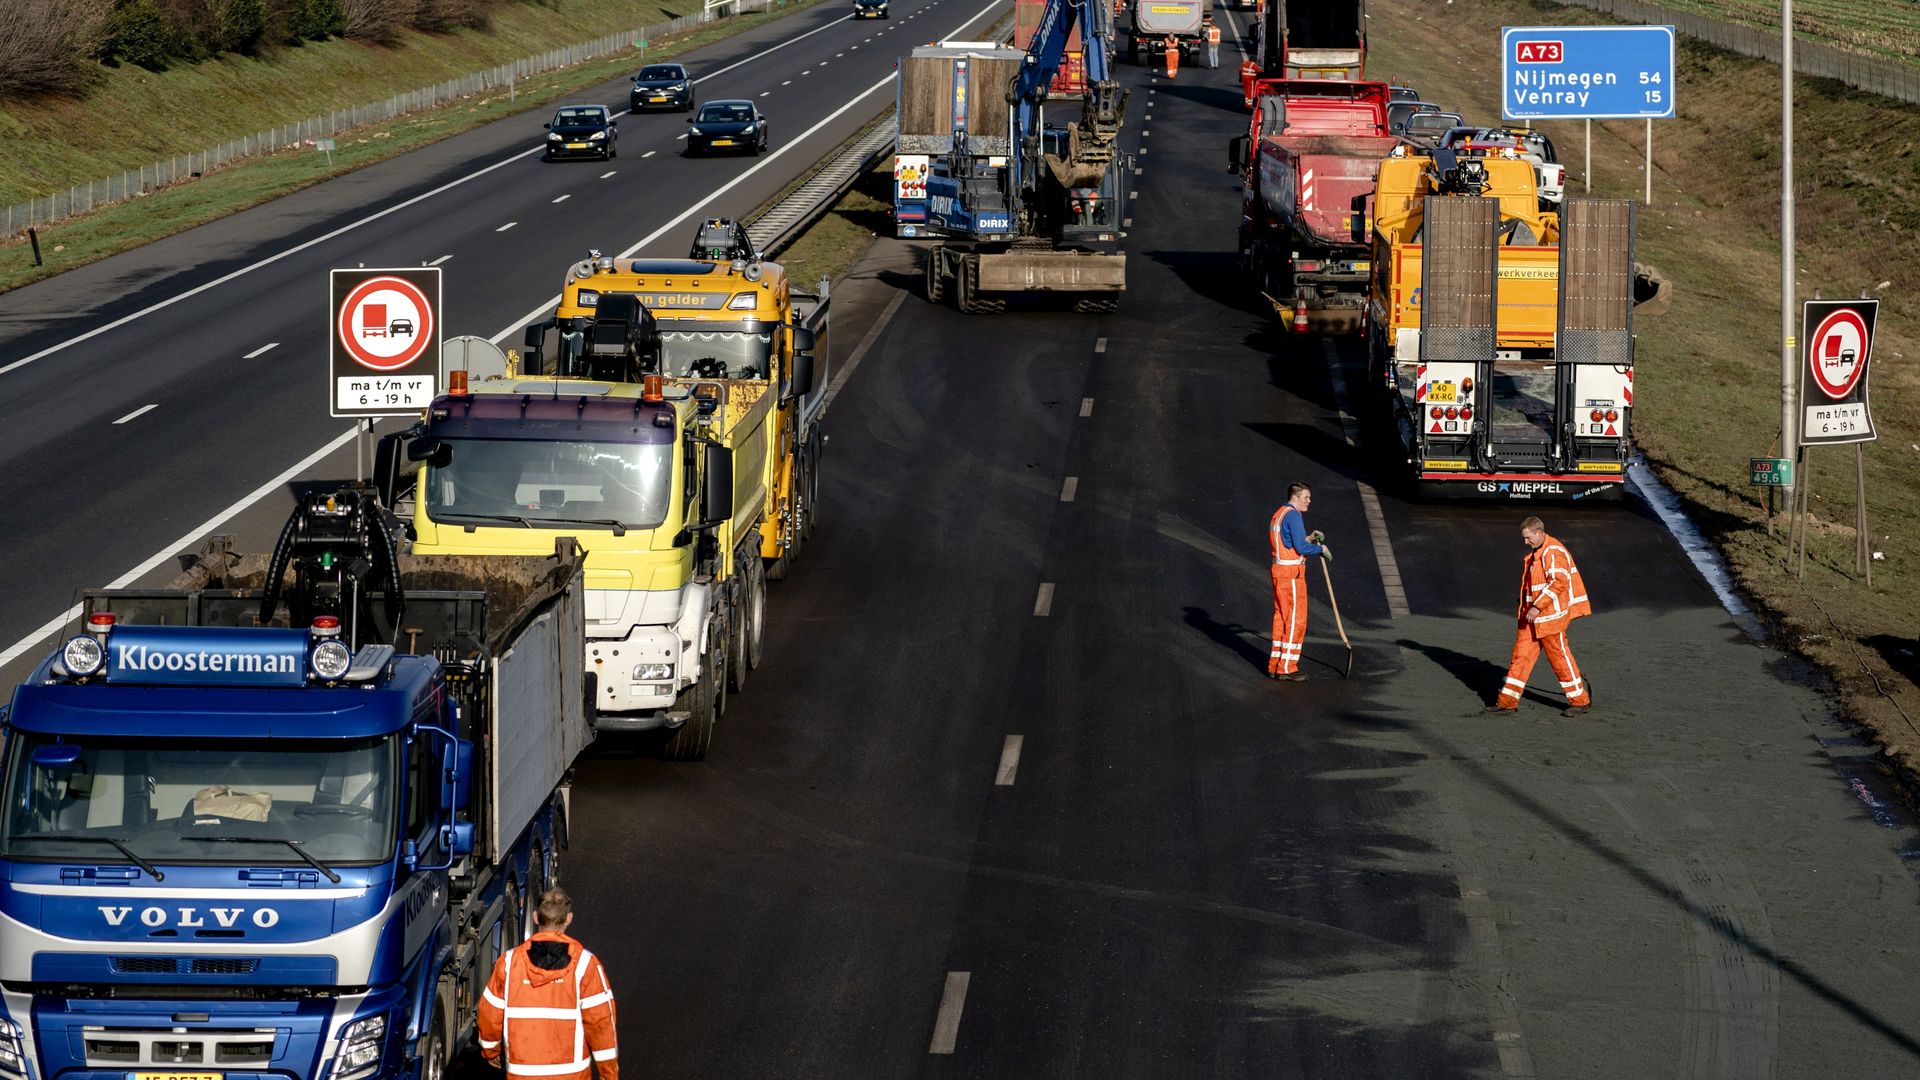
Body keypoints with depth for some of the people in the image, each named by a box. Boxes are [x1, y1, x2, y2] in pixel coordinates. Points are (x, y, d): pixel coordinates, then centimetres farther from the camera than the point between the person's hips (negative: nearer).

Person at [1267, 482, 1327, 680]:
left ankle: (1275, 665, 17)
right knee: (1296, 620, -5)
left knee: (1281, 618, 14)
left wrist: (1308, 538, 13)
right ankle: (1287, 669, -4)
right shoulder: (1293, 515, -15)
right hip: (1291, 573, -10)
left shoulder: (1279, 514, 16)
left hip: (1279, 570, 10)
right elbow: (1300, 548, -19)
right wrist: (1320, 549, -3)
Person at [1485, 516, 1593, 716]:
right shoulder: (1535, 553, 16)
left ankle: (1580, 702, 8)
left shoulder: (1554, 552, -16)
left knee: (1560, 657, -2)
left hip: (1550, 616, -10)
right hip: (1532, 617, 10)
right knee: (1521, 655, 6)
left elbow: (1558, 582, -25)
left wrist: (1537, 606, -26)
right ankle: (1508, 701, 8)